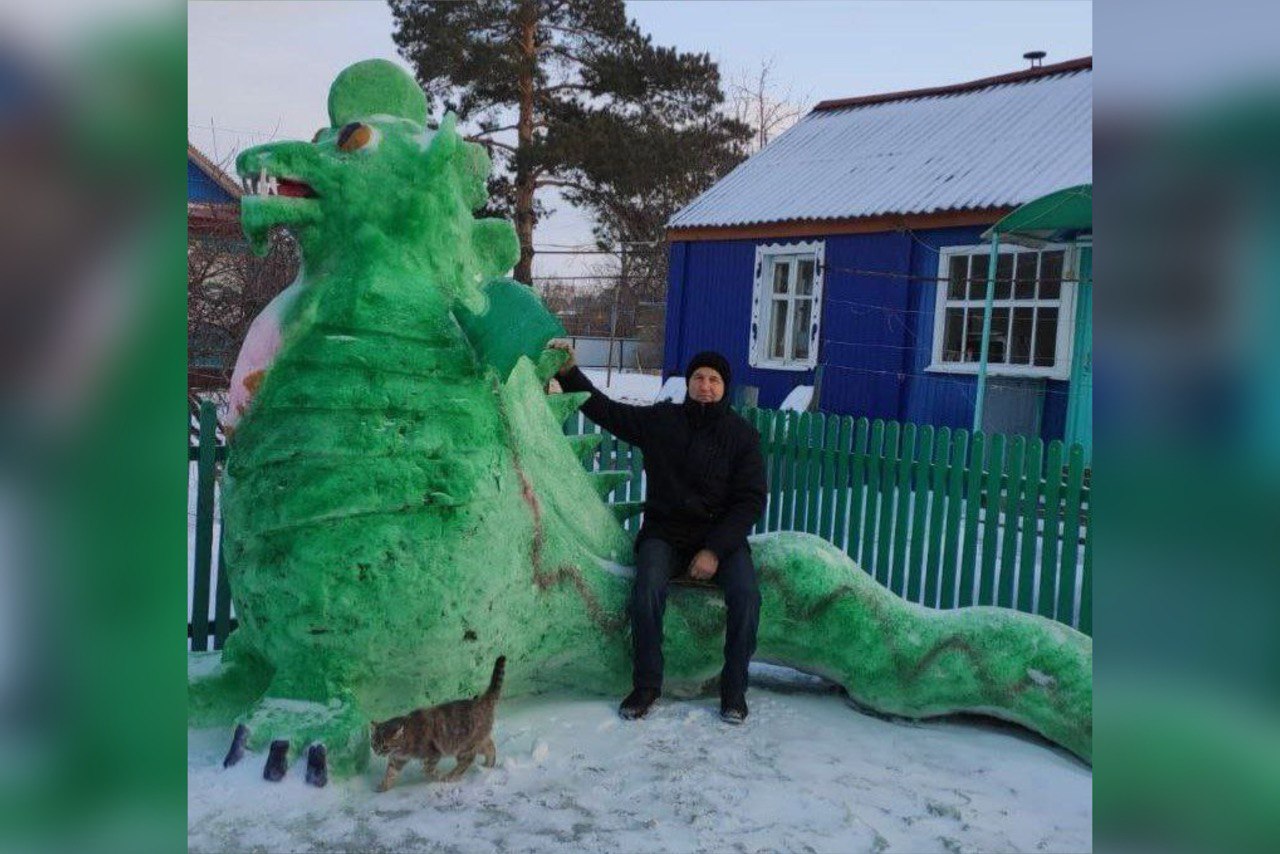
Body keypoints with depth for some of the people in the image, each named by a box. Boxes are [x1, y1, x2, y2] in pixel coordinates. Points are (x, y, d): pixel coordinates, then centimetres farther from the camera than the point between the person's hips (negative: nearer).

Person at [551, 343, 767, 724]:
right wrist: (570, 372, -2)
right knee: (647, 590, -29)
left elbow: (751, 500, -3)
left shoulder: (742, 434, 1)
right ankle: (646, 684, -11)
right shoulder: (660, 420, 5)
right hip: (664, 533, 1)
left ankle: (734, 688, -8)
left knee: (746, 595, -26)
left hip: (721, 536, 0)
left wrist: (715, 550, -15)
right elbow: (604, 409, 11)